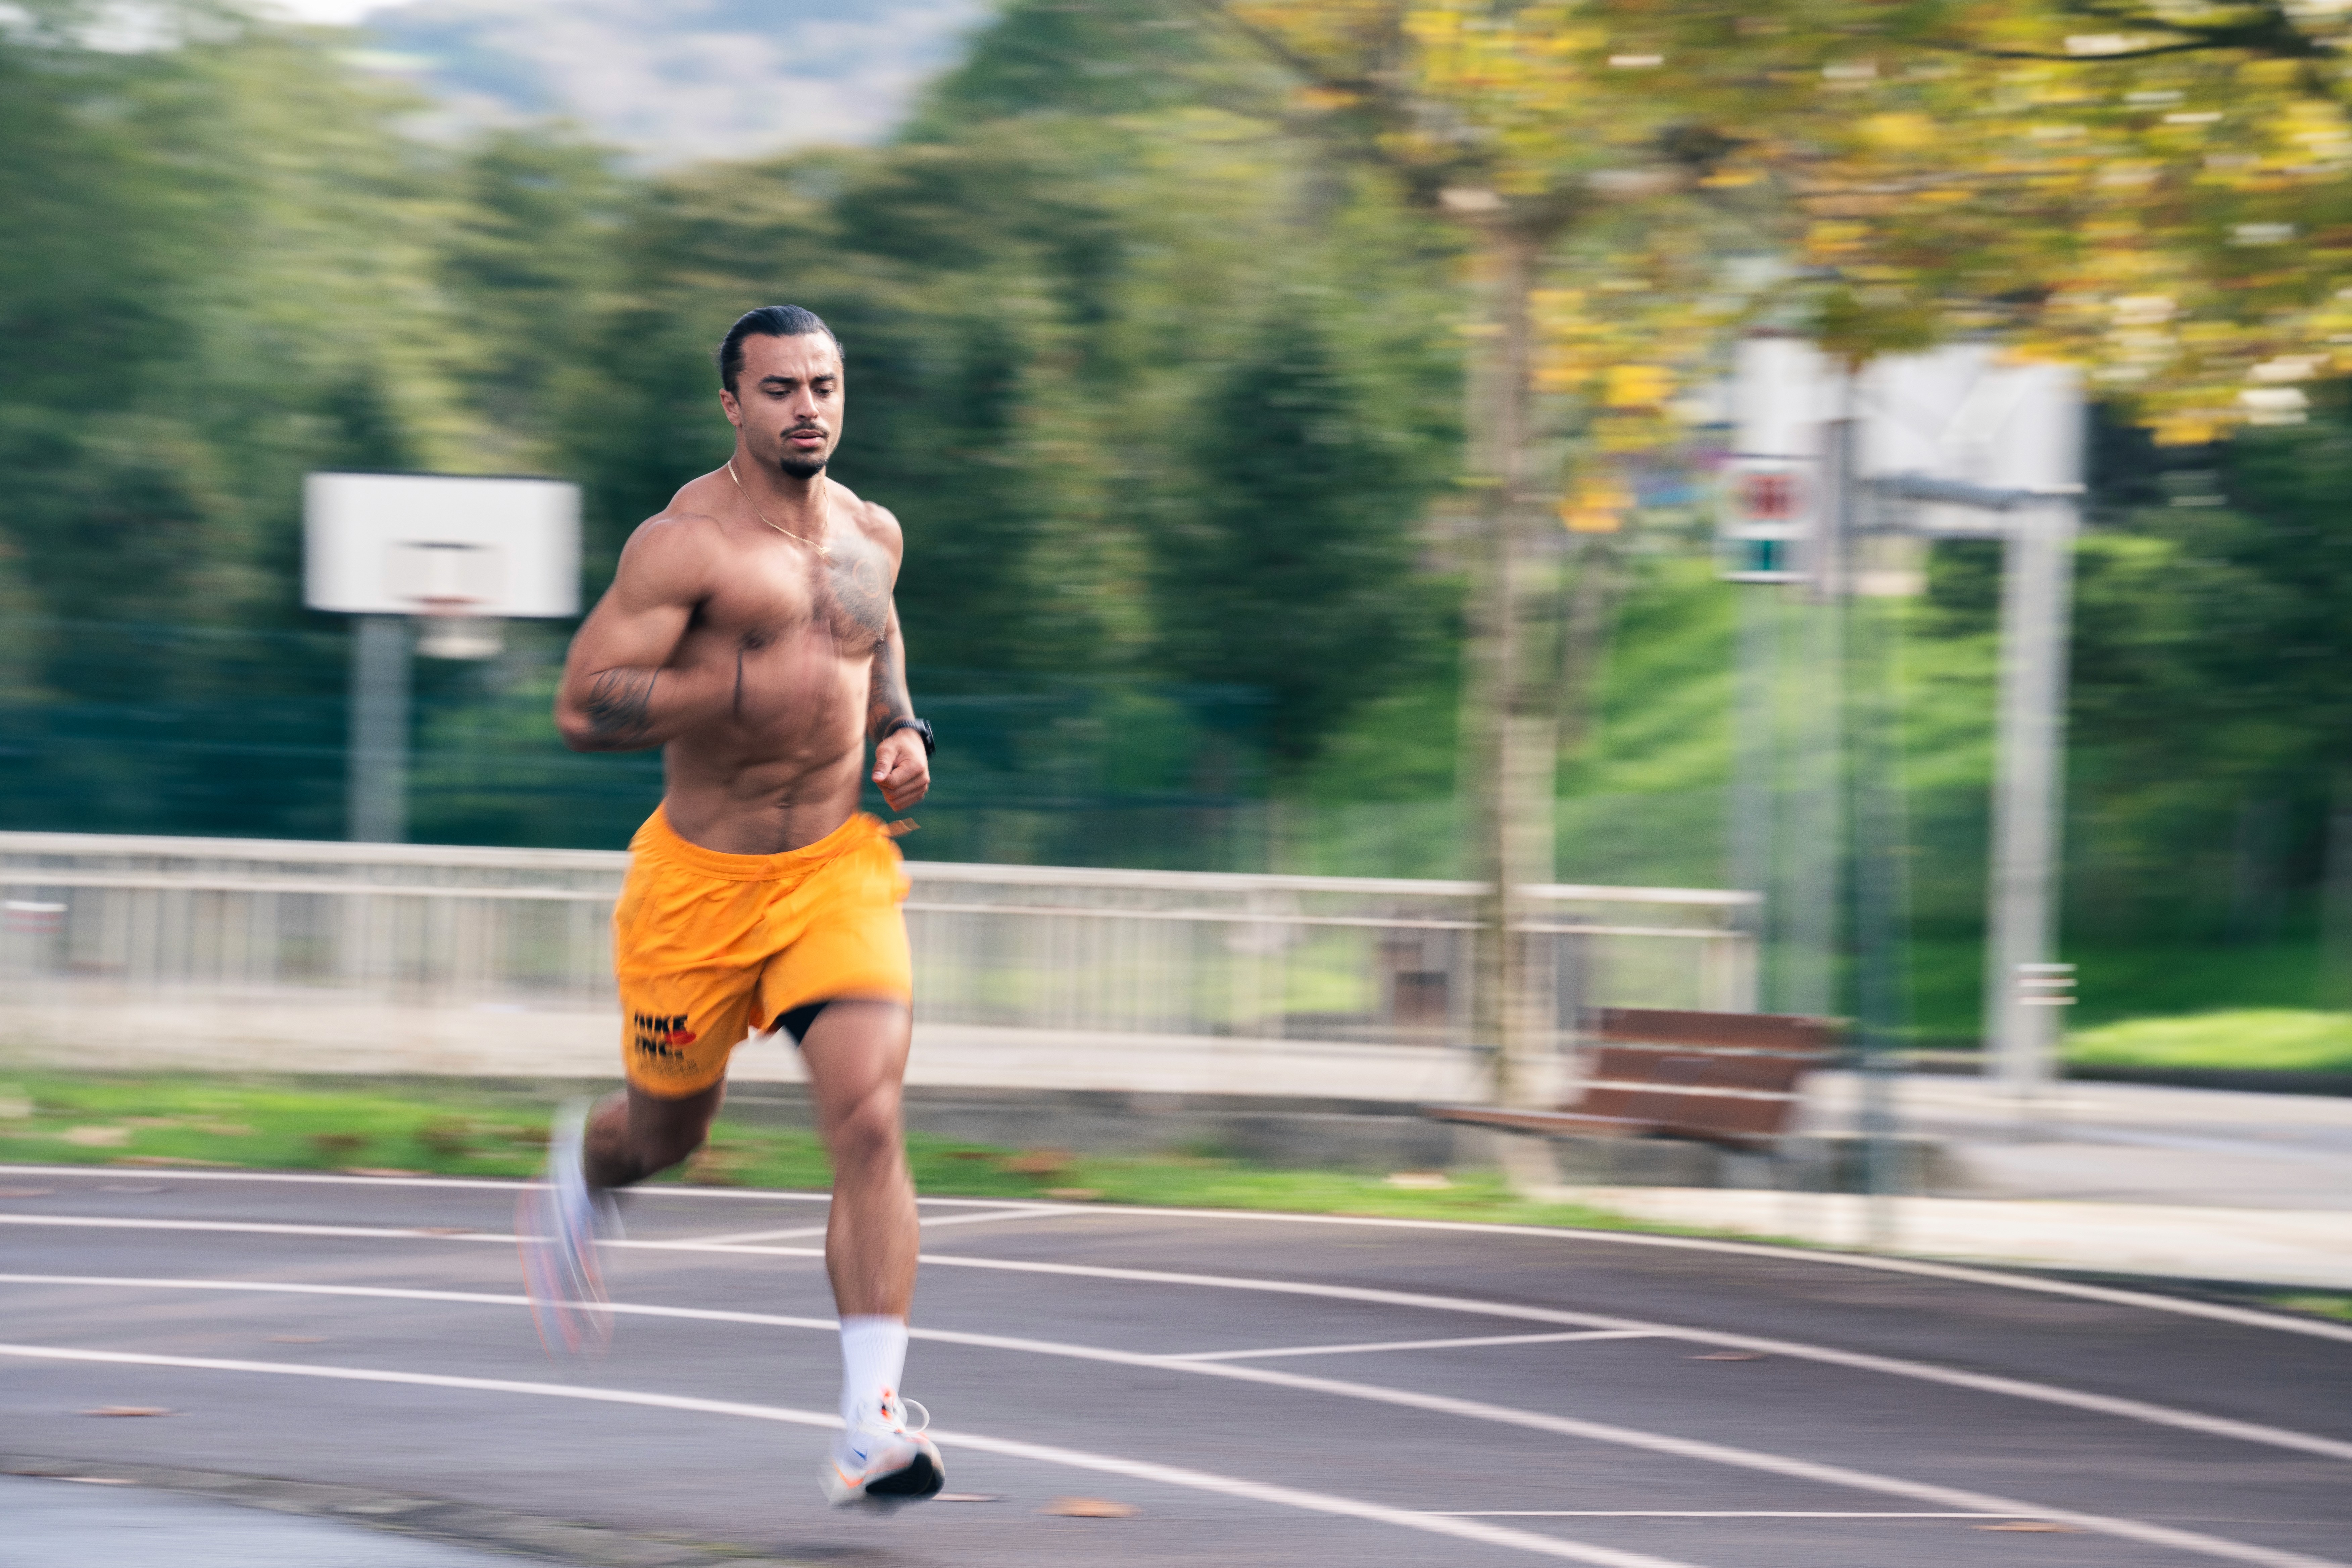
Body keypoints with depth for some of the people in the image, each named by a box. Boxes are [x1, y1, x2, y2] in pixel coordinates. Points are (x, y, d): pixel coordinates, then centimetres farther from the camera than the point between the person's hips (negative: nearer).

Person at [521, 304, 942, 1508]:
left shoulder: (871, 534, 7)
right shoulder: (685, 542, -13)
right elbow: (581, 709, -18)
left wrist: (903, 732, 8)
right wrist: (747, 684, -26)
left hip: (839, 867, 3)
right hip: (701, 872, -3)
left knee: (869, 1122, -16)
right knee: (668, 1129, 16)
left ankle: (872, 1425, -20)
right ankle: (580, 1175, 56)